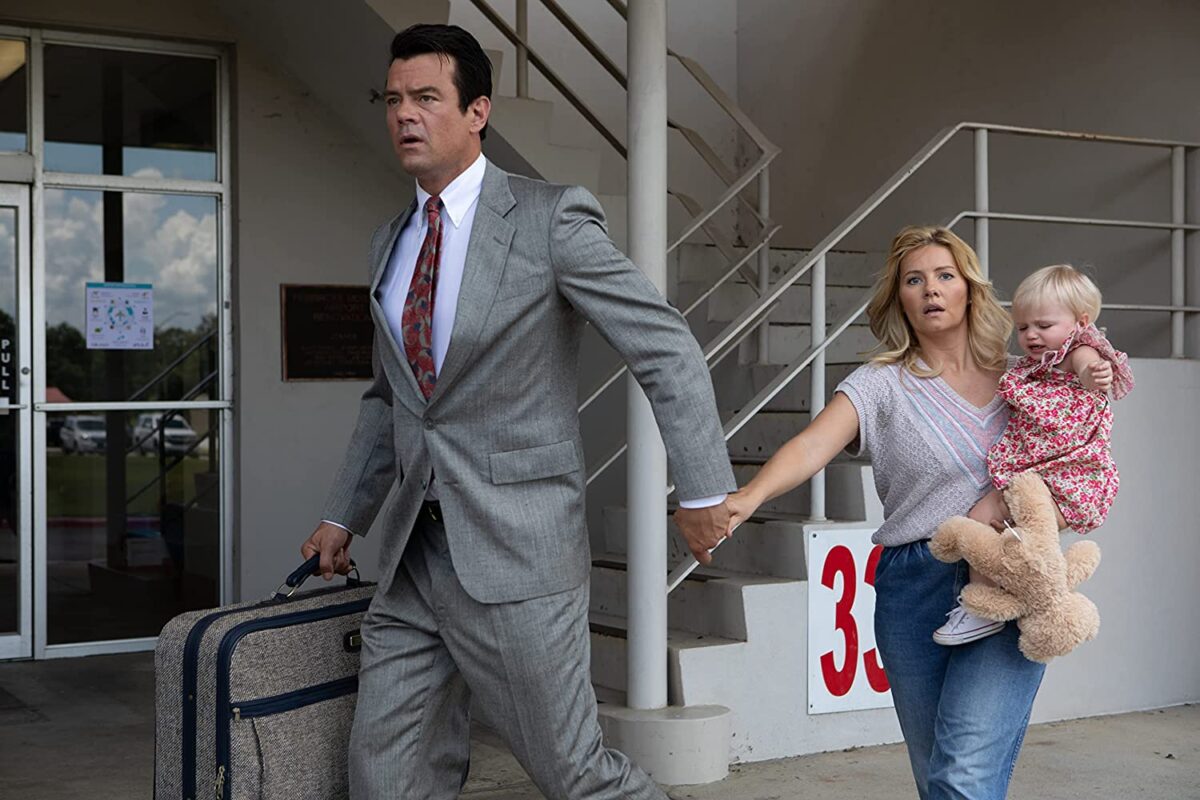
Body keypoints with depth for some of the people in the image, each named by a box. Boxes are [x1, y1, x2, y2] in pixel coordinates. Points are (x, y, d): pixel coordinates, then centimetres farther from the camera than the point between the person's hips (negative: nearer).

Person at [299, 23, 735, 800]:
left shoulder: (551, 218, -8)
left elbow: (668, 348, -8)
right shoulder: (392, 241, 13)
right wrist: (344, 516, 22)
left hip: (515, 551, -6)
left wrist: (704, 492, -12)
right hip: (413, 558, 7)